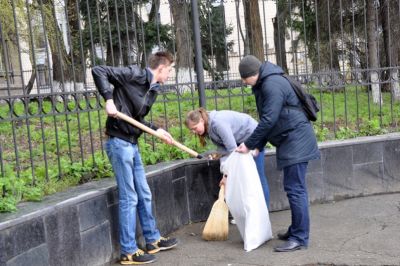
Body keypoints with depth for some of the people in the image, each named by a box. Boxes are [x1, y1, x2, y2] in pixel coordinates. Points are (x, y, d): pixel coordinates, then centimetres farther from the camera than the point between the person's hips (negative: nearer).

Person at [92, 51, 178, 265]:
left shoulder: (152, 90, 13)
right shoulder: (134, 74, -11)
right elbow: (98, 71, -14)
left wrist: (157, 130, 7)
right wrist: (109, 99, -22)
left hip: (132, 144, 9)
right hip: (119, 143, -9)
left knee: (144, 195, 17)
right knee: (129, 198, -3)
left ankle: (153, 240, 32)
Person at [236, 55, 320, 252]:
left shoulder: (272, 85, -18)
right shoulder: (263, 85, 15)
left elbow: (268, 120, -21)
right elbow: (266, 119, 18)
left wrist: (249, 144, -13)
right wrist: (257, 146, 12)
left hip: (296, 140, -11)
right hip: (290, 141, 11)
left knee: (295, 189, -8)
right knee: (293, 188, 15)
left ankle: (300, 238, -2)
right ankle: (296, 231, 25)